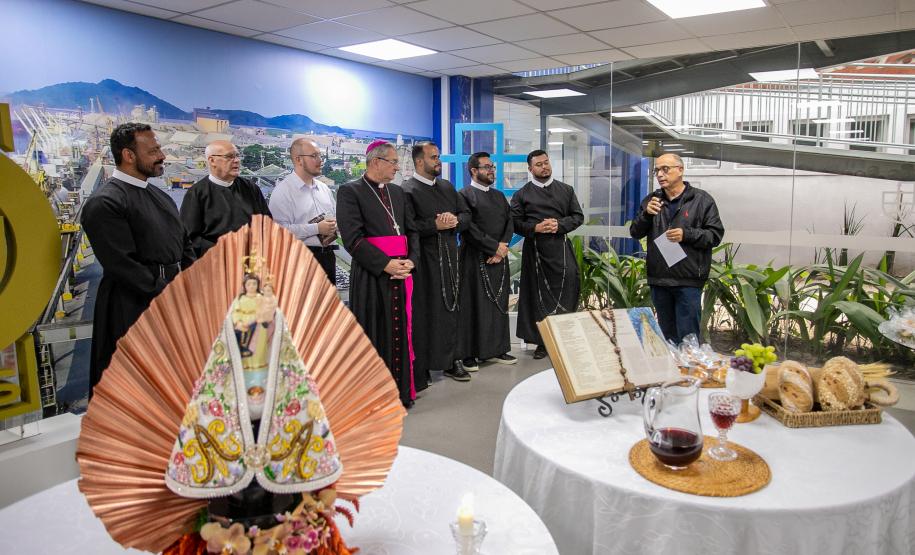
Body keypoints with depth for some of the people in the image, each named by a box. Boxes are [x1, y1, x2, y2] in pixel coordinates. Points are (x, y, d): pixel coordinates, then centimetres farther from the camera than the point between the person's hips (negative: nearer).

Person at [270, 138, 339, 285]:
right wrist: (317, 229, -19)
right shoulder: (283, 190, -9)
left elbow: (336, 217, 23)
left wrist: (334, 226, -2)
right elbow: (281, 229, -19)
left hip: (328, 256, 7)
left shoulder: (324, 188, 14)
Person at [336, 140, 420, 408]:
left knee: (401, 332, 10)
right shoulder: (350, 191, -4)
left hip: (402, 273, 6)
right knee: (375, 336, 2)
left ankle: (402, 390, 21)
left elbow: (412, 230, 14)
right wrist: (385, 264, -17)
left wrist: (411, 261, -4)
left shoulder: (398, 192, 15)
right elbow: (352, 238, -13)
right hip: (370, 276, -5)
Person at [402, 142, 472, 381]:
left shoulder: (447, 187, 16)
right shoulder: (407, 190, -5)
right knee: (424, 312, -1)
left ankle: (451, 361, 20)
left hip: (449, 257, 6)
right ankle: (421, 365, 9)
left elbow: (467, 215, 14)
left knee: (450, 310, 10)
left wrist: (455, 220, -7)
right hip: (423, 260, -6)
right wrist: (435, 225, -19)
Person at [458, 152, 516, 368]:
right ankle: (471, 353, 4)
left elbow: (509, 222, 9)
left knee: (498, 303, 8)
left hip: (499, 259, 6)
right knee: (475, 305, -3)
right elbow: (468, 227, -13)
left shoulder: (499, 195, 18)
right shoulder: (465, 195, -3)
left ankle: (496, 349, 17)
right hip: (475, 259, -6)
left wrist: (503, 247, -8)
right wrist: (494, 247, -12)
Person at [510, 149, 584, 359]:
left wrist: (559, 225, -7)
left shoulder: (566, 190, 13)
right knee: (538, 294, 1)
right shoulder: (522, 194, 8)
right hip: (534, 249, -1)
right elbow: (515, 222, 4)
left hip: (561, 248, 1)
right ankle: (541, 342, 9)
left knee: (567, 288, -7)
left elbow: (578, 216, 11)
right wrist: (535, 228, -12)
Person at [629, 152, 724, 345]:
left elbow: (715, 235, -3)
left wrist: (687, 235, -18)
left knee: (687, 337, -1)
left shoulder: (702, 200, 0)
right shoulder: (651, 200, 12)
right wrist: (646, 214, -11)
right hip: (658, 279, 4)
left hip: (688, 280, -4)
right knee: (666, 335, 15)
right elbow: (635, 233, 8)